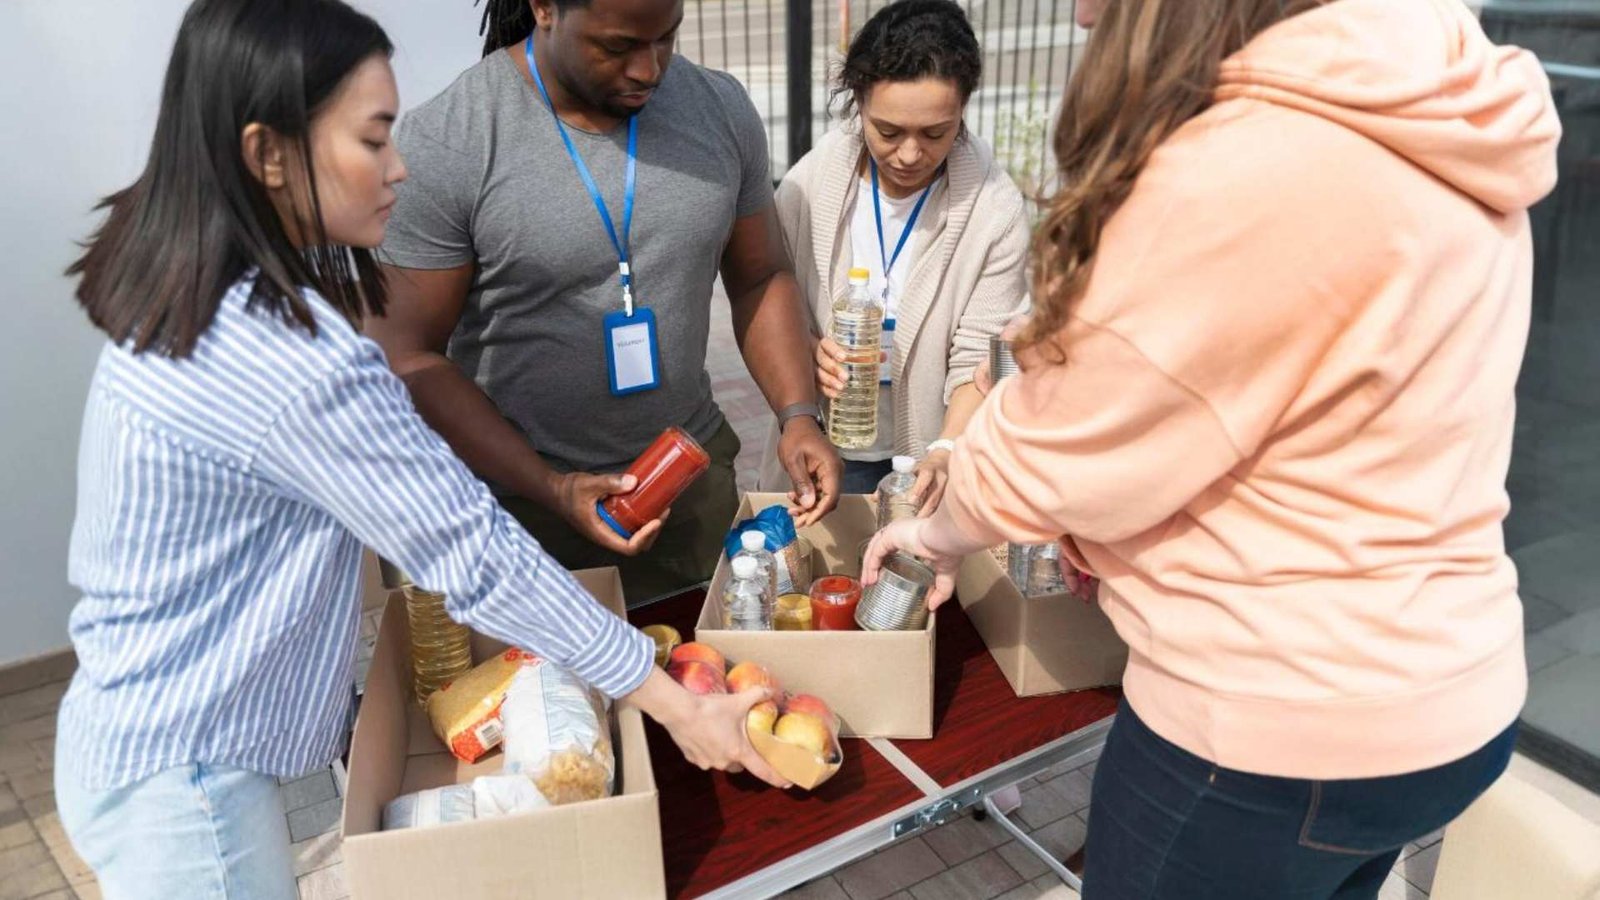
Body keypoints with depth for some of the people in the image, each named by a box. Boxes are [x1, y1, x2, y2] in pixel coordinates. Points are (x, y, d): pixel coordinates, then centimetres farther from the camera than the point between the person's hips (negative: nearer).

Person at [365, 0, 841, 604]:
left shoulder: (722, 108, -4)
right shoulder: (442, 144, -16)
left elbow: (759, 278, 6)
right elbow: (407, 355, -13)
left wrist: (799, 415, -9)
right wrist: (549, 486, -22)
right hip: (519, 493, -3)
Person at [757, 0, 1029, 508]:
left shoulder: (997, 210, -17)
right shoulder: (809, 184, -12)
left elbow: (975, 361, -15)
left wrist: (946, 453, -30)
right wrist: (810, 350, -24)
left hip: (929, 457, -1)